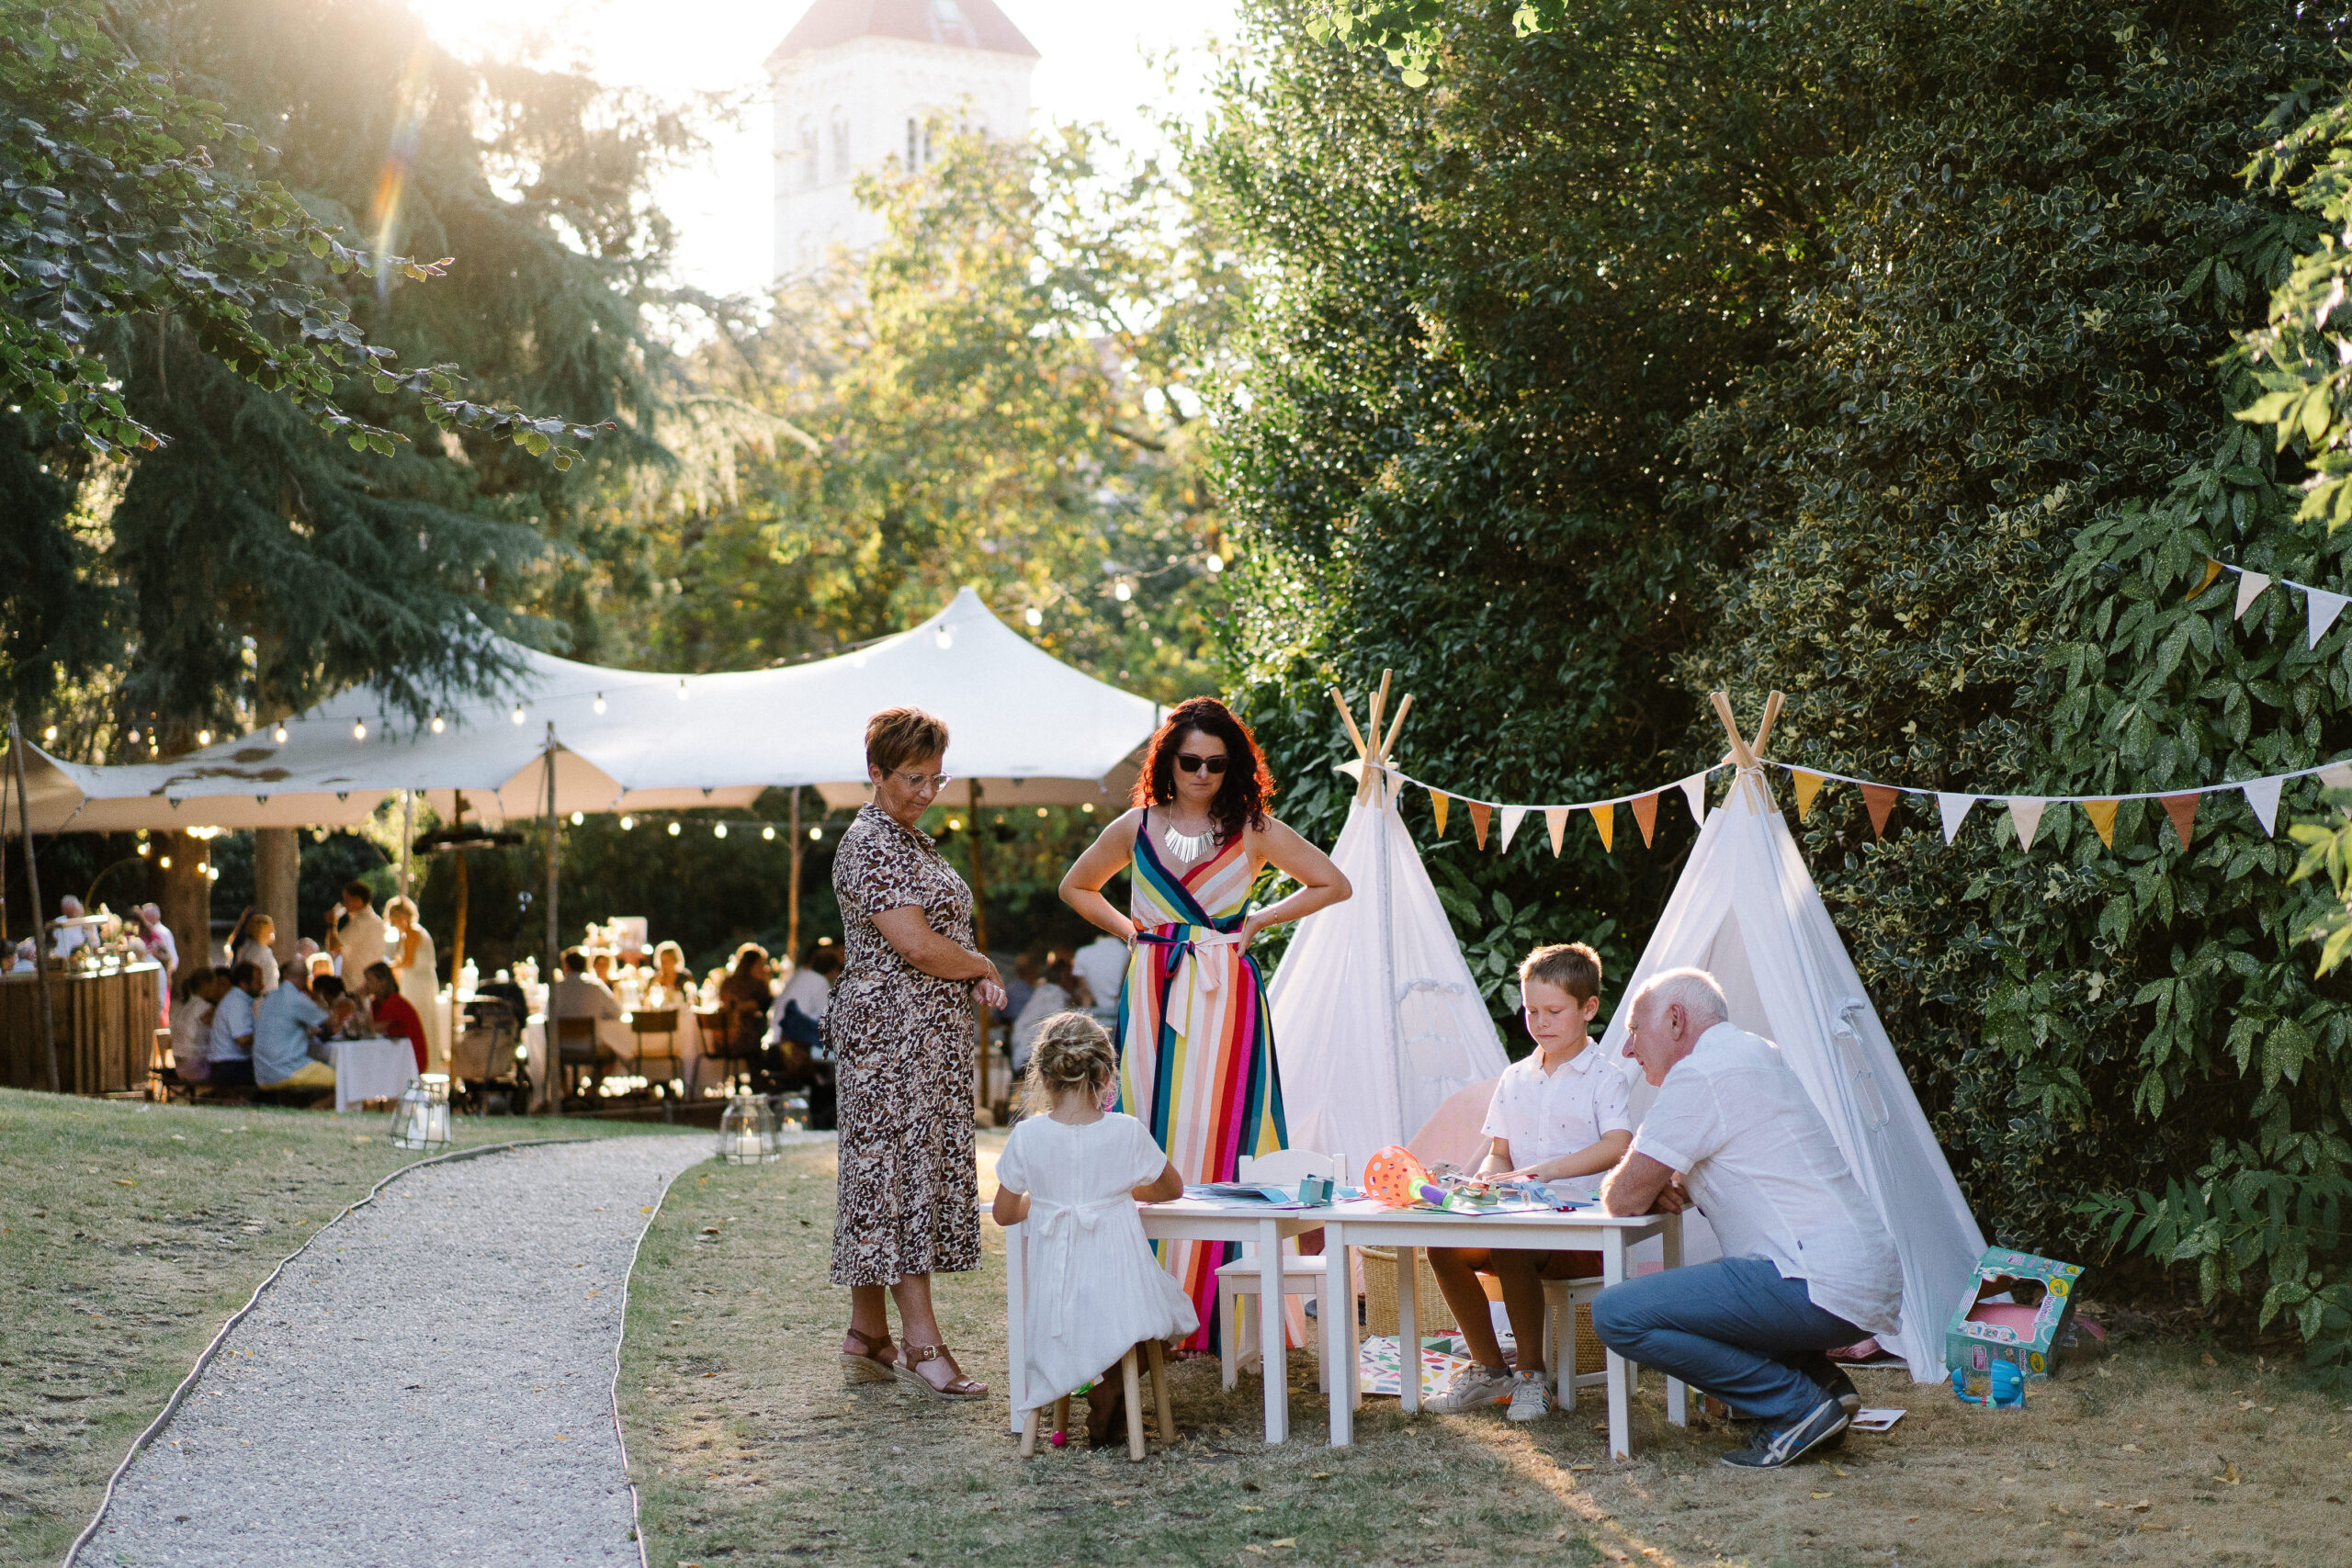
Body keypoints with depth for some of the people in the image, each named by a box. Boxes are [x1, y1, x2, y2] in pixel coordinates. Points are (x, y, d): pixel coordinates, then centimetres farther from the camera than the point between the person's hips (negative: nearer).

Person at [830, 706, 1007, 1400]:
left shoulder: (912, 840, 18)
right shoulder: (869, 844, -13)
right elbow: (915, 945, -20)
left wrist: (975, 977, 4)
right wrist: (982, 966, -3)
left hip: (933, 1033, 10)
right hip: (889, 1032, -10)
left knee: (885, 1175, 10)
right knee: (899, 1170, -8)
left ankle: (867, 1337, 15)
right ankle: (923, 1343, -8)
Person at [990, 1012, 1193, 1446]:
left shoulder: (1027, 1136, -6)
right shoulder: (1126, 1131, -7)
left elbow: (1004, 1213, 6)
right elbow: (1174, 1190, 12)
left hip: (1057, 1292, 3)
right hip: (1119, 1289, -3)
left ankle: (1102, 1384, 7)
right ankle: (1110, 1386, 4)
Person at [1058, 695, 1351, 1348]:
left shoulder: (1252, 829, 4)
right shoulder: (1137, 827, 9)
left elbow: (1333, 884, 10)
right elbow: (1076, 886, 24)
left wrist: (1258, 922, 3)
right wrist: (1130, 928, 9)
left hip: (1226, 999, -2)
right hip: (1154, 996, 2)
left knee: (1223, 1130, -6)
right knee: (1154, 1130, -2)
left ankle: (1225, 1314, -1)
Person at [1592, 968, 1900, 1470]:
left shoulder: (1700, 1074, -10)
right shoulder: (1758, 1054, 21)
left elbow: (1625, 1198, -9)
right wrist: (1665, 1189, 10)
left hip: (1821, 1289, -10)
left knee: (1616, 1314, -16)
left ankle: (1798, 1406, -10)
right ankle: (1820, 1380, 13)